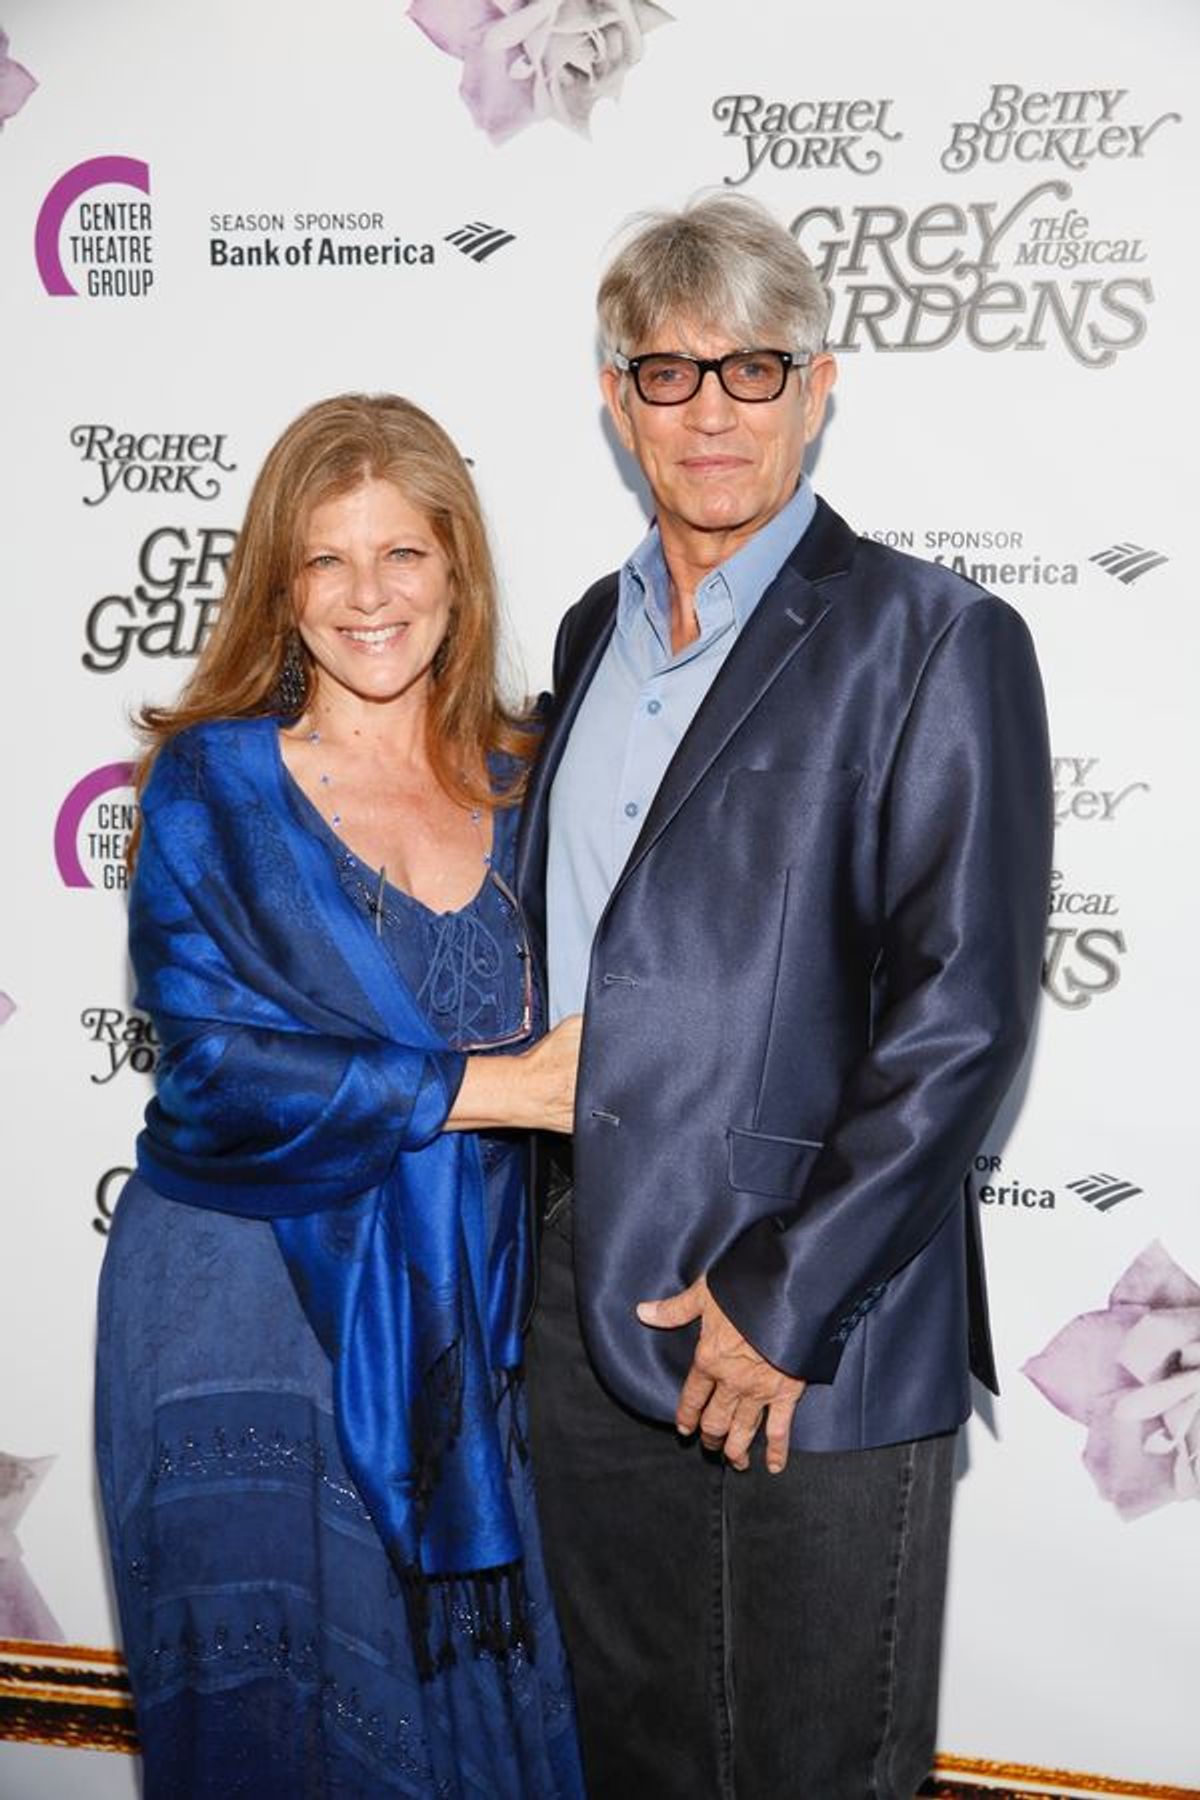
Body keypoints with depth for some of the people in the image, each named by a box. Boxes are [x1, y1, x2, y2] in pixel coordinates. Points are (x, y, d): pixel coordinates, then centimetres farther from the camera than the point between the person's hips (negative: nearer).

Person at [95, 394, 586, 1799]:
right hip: (242, 1307, -3)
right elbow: (217, 1062, -15)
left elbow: (565, 1041, 13)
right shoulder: (212, 781, -5)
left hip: (459, 1316, 3)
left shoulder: (520, 785, 5)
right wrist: (497, 1086, -15)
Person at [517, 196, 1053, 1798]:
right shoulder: (596, 629, 12)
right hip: (586, 1306, 6)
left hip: (812, 1340, -6)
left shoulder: (935, 640, -9)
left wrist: (783, 1300, -16)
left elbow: (961, 1019, -15)